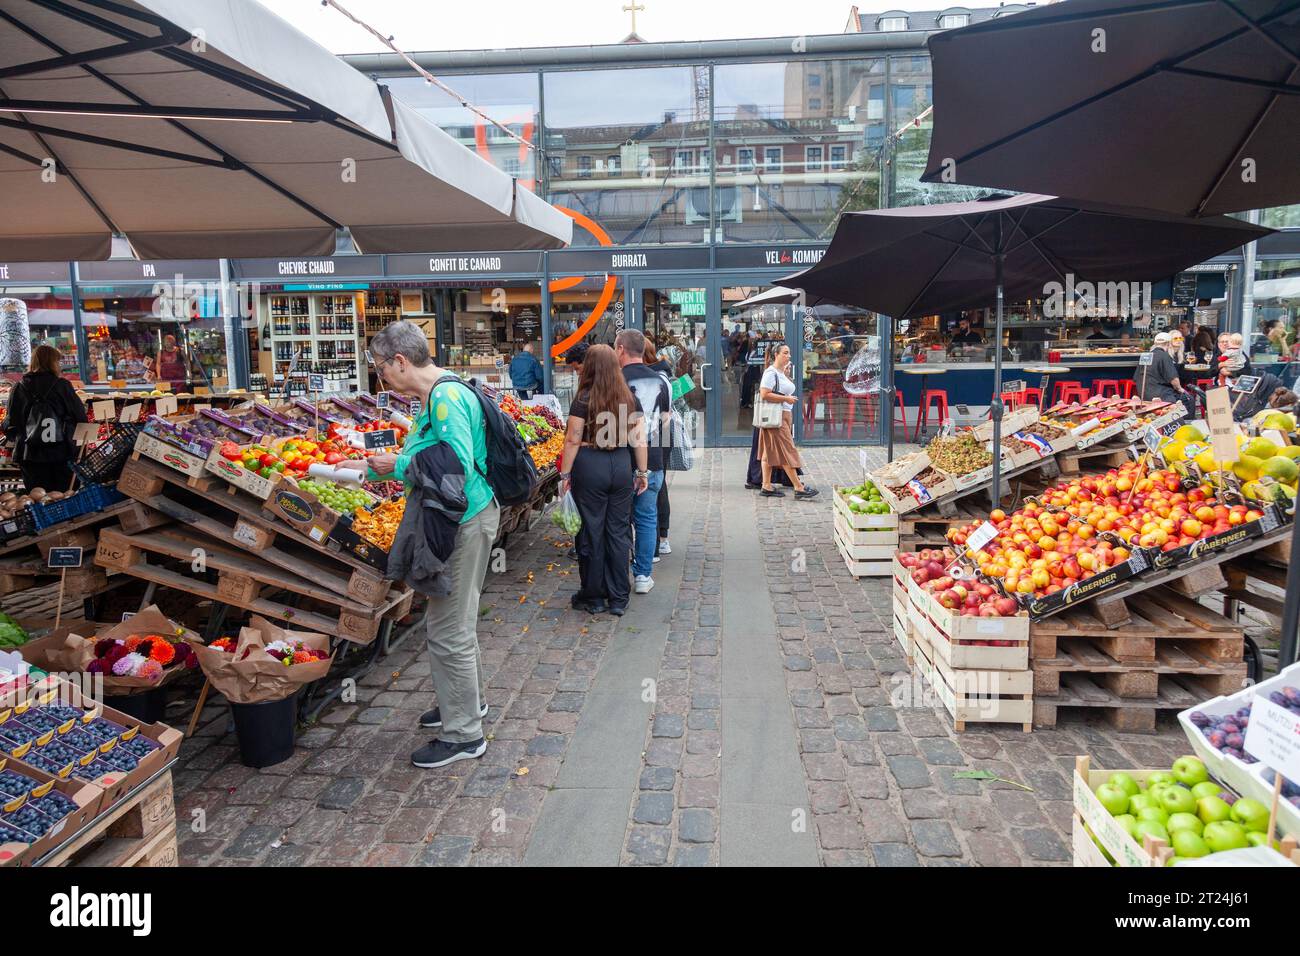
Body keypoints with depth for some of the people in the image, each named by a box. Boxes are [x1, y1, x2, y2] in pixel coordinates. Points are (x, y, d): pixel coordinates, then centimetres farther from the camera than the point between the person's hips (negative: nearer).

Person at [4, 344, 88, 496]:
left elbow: (11, 423, 4)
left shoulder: (20, 388, 1)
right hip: (60, 453, -2)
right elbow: (80, 416, -5)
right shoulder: (62, 385, -6)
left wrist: (14, 438, 23)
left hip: (30, 455, 2)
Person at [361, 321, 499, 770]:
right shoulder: (437, 395, 12)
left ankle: (463, 734, 12)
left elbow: (459, 467, -28)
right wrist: (365, 469, 26)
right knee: (456, 620, 23)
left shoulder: (446, 397, -21)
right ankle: (470, 699, 42)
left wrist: (398, 467, -17)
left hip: (465, 523, -11)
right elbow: (420, 452, 24)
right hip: (459, 519, 11)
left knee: (448, 630, -1)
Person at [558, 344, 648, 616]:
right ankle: (618, 599, 16)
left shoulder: (584, 399, -8)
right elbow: (639, 439, 4)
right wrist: (642, 472, 11)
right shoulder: (630, 397, 4)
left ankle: (593, 598, 17)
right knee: (619, 532, 10)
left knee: (591, 532, 7)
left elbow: (573, 441, -10)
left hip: (589, 467, -4)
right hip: (622, 466, 4)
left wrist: (565, 474, -4)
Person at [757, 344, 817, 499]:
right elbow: (764, 394, -22)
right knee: (787, 451, -9)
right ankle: (799, 488, -8)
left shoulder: (781, 373, 17)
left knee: (770, 452, 9)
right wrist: (786, 399, -19)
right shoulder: (771, 372, -13)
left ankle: (767, 487, 11)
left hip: (784, 415, 10)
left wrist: (787, 375, 15)